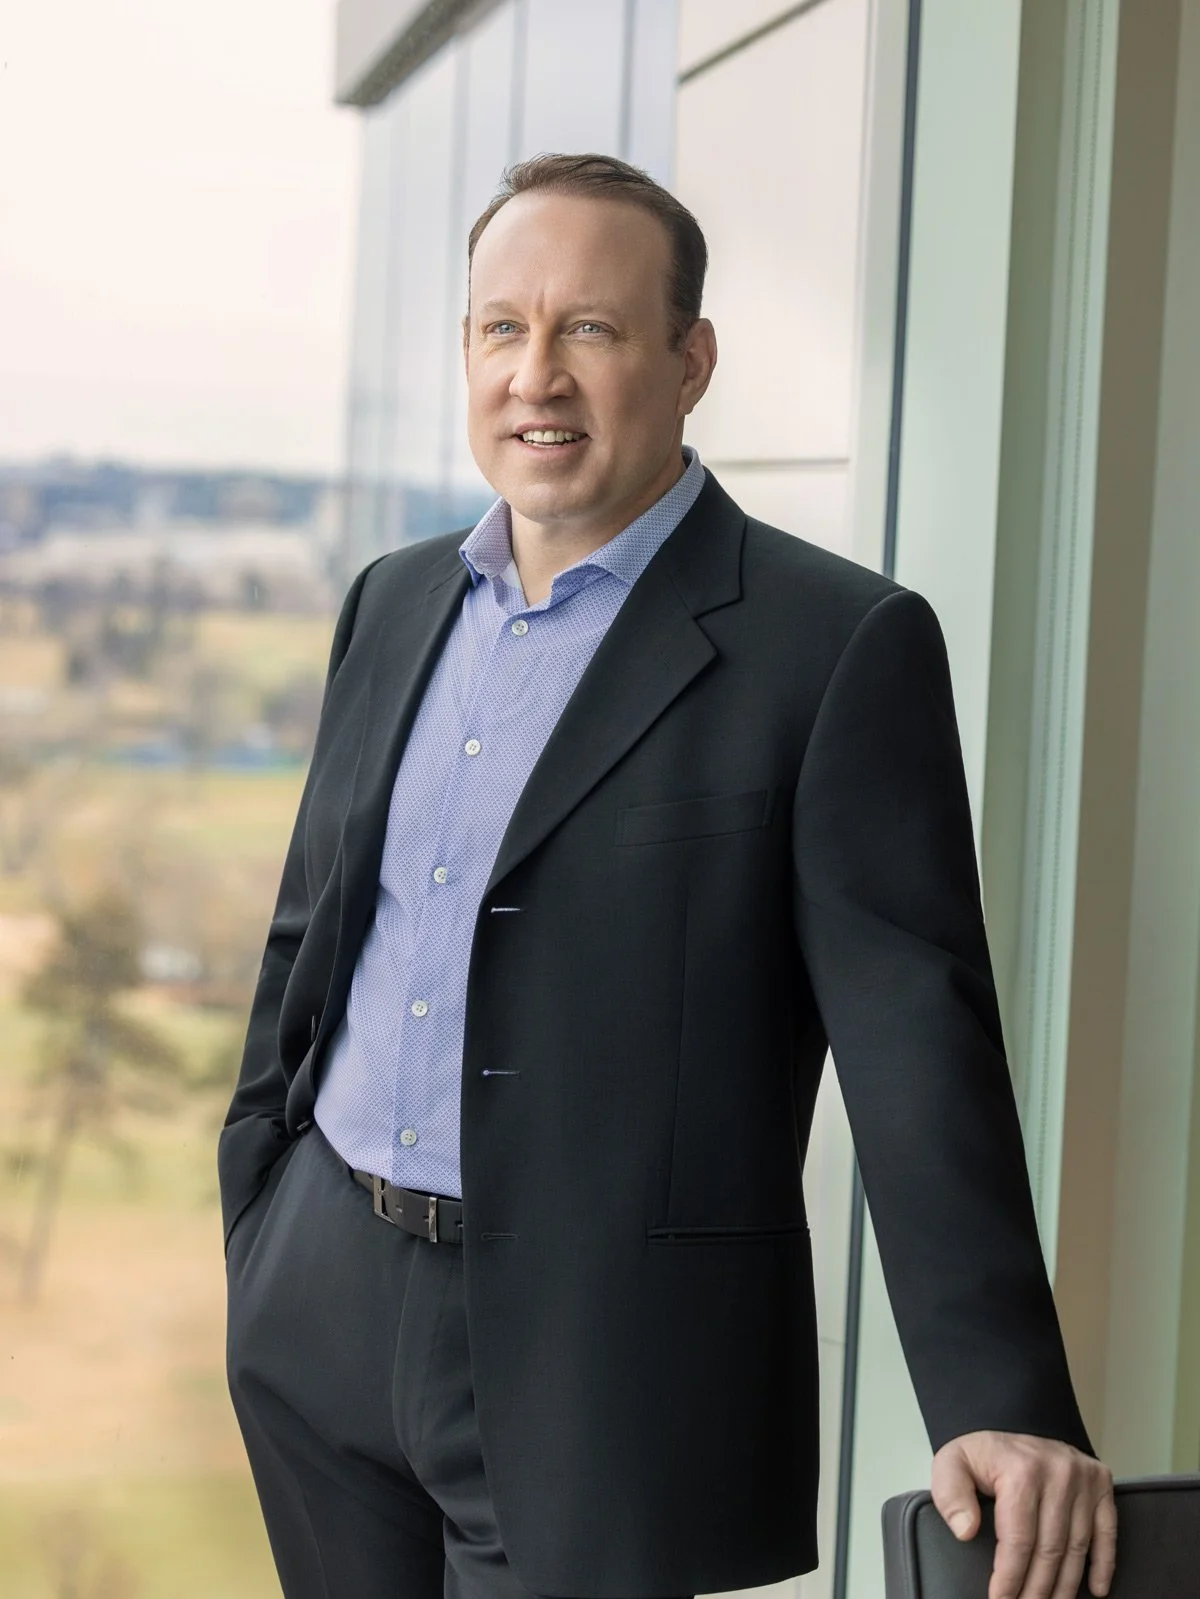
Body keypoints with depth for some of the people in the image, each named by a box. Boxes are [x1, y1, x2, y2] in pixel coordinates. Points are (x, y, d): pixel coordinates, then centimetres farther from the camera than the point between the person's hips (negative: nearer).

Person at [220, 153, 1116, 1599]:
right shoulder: (393, 604, 9)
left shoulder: (840, 647, -11)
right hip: (323, 1317, 6)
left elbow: (920, 1048, -16)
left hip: (602, 1360, -6)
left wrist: (1004, 1409, -21)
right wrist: (252, 1231, 15)